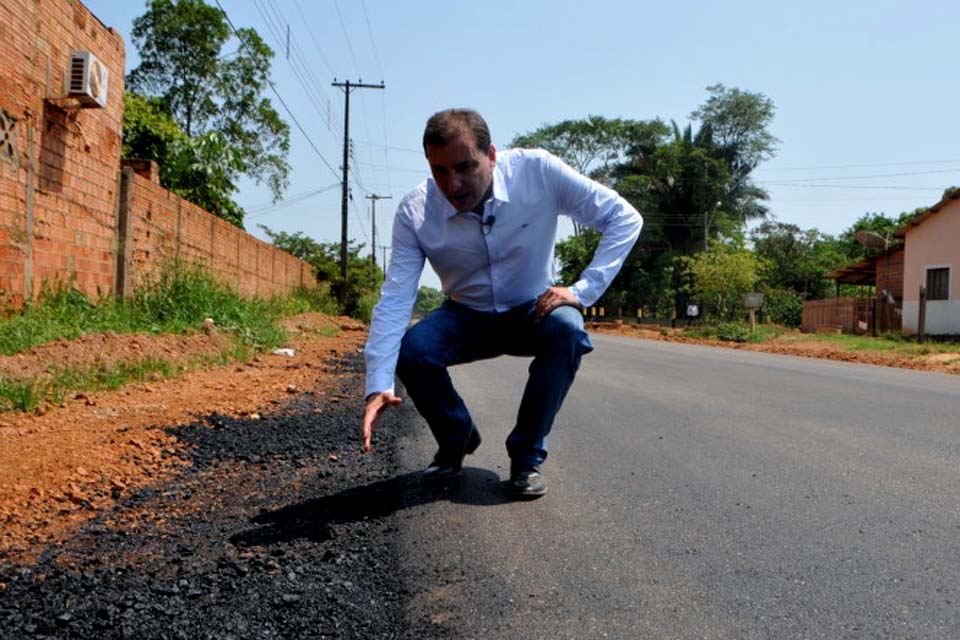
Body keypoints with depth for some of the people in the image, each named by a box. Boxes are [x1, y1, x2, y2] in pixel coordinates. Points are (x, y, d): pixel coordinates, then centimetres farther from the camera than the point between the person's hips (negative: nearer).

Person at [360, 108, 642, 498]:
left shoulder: (537, 171, -24)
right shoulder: (414, 211, -20)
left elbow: (625, 218, -18)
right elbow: (394, 301, -25)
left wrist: (582, 290, -27)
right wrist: (378, 386, -36)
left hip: (534, 312, -1)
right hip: (466, 317, 1)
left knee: (566, 329, -34)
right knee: (410, 351, -27)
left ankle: (527, 456, -12)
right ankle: (456, 439, 6)